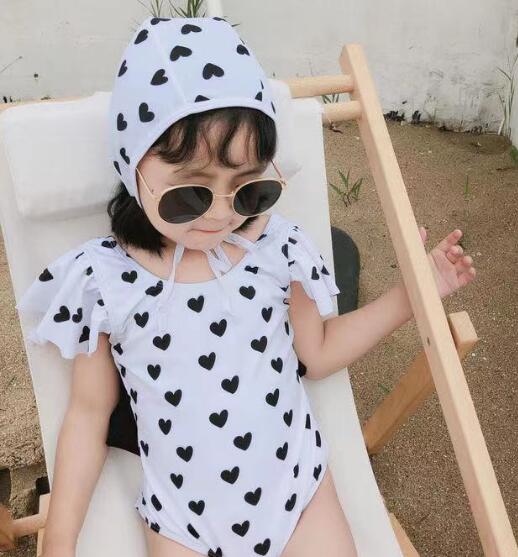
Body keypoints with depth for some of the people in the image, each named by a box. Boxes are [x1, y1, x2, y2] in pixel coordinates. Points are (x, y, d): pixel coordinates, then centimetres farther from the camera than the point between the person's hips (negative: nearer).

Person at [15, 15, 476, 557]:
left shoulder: (276, 249, -12)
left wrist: (411, 292, -1)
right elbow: (88, 415, -4)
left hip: (297, 485, 2)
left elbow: (318, 352, 4)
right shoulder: (103, 283, -15)